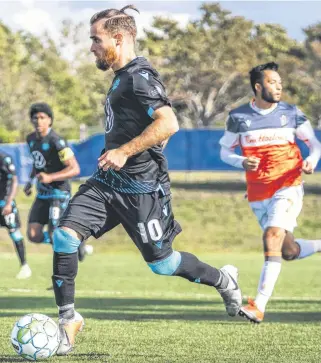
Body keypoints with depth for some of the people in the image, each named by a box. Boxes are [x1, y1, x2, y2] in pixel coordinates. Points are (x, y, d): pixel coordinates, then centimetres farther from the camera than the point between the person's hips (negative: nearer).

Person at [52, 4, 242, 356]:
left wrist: (124, 151, -26)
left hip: (141, 188, -9)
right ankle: (68, 318, -3)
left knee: (161, 263, 3)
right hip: (107, 181, 9)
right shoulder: (123, 76, 14)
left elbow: (168, 123, -28)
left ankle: (223, 280, 29)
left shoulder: (139, 77, -16)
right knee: (64, 235, -10)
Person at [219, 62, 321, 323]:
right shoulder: (238, 117, 1)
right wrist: (241, 162, -13)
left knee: (273, 237, -22)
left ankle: (259, 306, -25)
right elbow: (225, 151, 9)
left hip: (288, 187, -3)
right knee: (289, 251, 4)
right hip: (258, 194, 3)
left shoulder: (292, 113, 1)